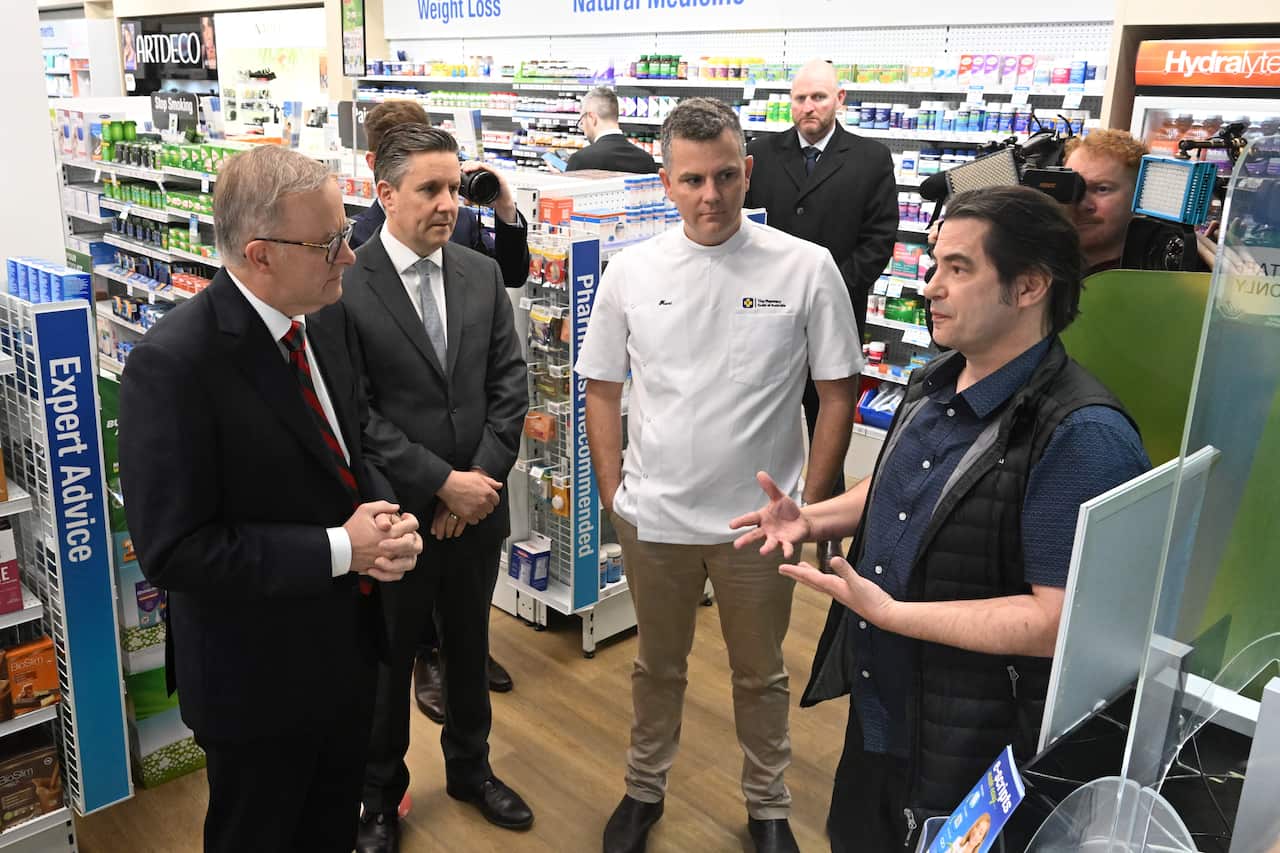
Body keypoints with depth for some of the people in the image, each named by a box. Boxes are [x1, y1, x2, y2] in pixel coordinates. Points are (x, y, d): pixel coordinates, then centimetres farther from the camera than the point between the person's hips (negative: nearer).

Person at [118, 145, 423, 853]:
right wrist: (340, 549, -24)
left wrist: (387, 517, -11)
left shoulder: (328, 322, -3)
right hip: (258, 674, -6)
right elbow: (173, 549, -25)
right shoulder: (173, 363, -26)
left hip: (348, 642, 7)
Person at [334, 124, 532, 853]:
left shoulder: (483, 275, 2)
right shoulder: (345, 286, -14)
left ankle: (471, 767, 44)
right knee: (386, 660, 14)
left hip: (478, 507, 5)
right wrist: (441, 483, -18)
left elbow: (511, 383, 1)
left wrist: (483, 478, -10)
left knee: (470, 645, 21)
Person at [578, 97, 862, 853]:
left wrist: (810, 507, -4)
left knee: (761, 674, 18)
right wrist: (613, 493, 1)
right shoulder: (631, 272, -4)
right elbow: (604, 389, 5)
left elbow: (838, 394, -4)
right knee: (658, 666, 21)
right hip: (654, 517, 2)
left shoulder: (807, 269, -10)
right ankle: (645, 789, 44)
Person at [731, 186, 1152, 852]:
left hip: (972, 754, -8)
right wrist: (810, 520, 0)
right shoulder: (934, 383, 1)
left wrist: (889, 612, -29)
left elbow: (1064, 619, -30)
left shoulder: (1083, 437, -27)